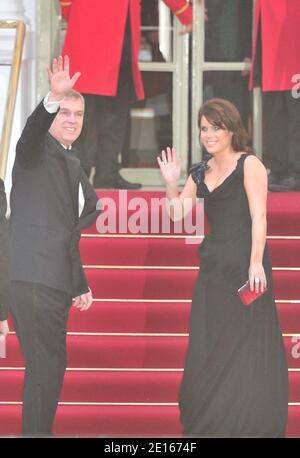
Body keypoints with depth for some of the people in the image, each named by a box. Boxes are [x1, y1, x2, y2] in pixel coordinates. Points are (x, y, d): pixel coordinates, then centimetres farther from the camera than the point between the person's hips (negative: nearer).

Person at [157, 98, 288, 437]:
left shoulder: (249, 165, -6)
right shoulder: (201, 173, 13)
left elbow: (259, 217, -12)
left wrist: (256, 262, -21)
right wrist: (171, 183, -5)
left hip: (245, 266, -7)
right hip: (213, 267, 7)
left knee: (245, 345, -2)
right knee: (208, 348, 8)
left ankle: (251, 423, 6)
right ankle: (213, 424, 17)